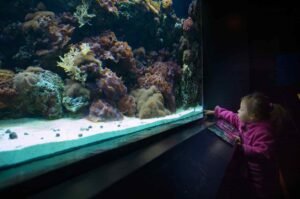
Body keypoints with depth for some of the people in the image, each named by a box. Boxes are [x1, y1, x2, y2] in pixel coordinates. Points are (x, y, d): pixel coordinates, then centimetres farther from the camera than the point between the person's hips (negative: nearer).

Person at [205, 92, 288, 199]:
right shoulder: (245, 120, -6)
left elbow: (263, 153, -39)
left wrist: (243, 148, -41)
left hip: (261, 174, -8)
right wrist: (216, 112, 14)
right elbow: (233, 117, 10)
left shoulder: (263, 132, -33)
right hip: (249, 167, 8)